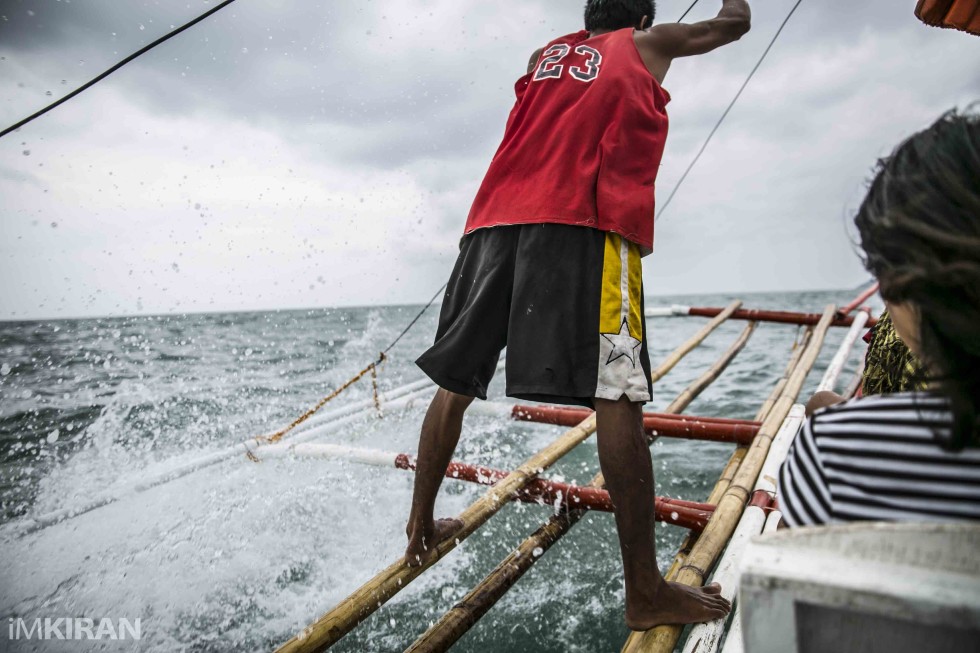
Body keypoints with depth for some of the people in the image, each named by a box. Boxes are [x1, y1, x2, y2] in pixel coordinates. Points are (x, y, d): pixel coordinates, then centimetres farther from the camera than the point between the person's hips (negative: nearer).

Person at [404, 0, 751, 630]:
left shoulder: (546, 53, 34)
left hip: (494, 220, 6)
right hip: (584, 223, -5)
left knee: (457, 381, 11)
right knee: (617, 393, -10)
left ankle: (421, 527, 23)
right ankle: (646, 593, -8)